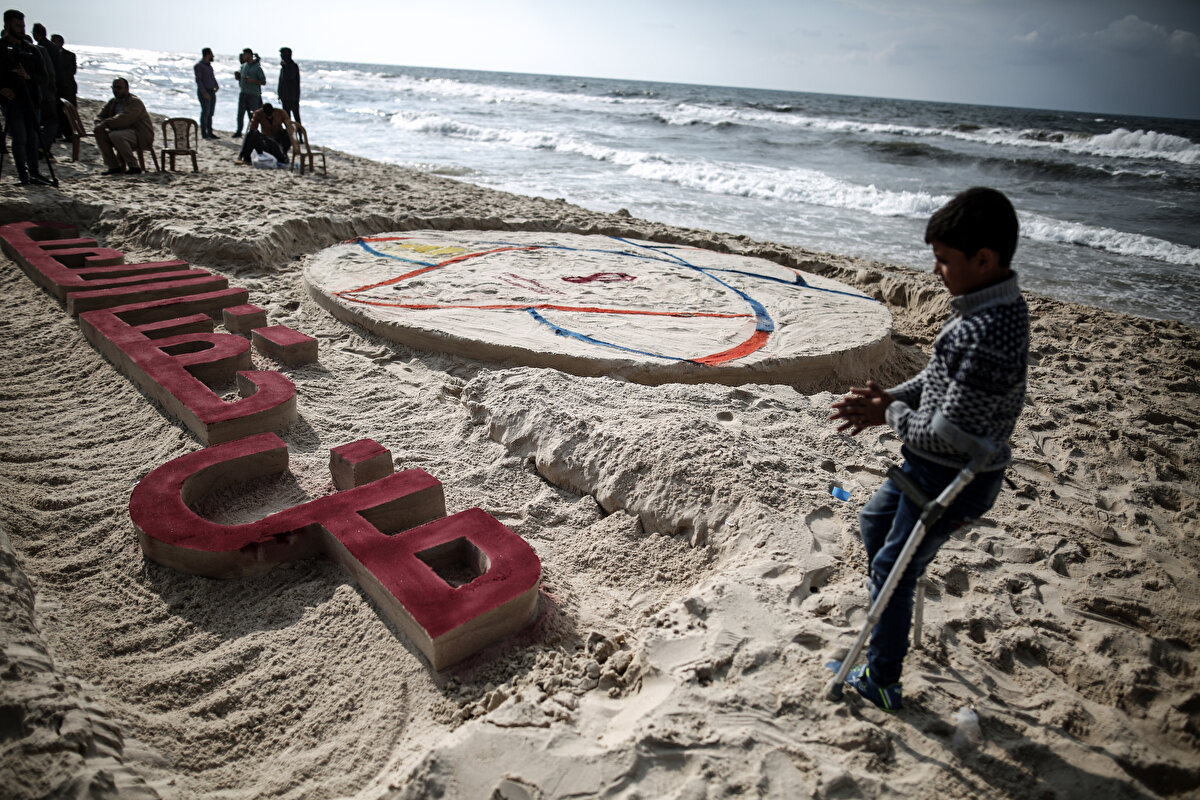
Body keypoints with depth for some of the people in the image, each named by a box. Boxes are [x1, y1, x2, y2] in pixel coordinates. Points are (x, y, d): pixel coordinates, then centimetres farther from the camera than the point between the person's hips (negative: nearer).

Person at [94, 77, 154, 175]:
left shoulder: (135, 102, -12)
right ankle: (114, 166, -6)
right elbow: (101, 115, 14)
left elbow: (124, 118, -28)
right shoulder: (113, 102, 14)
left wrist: (106, 123, -27)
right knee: (100, 134, -8)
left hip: (141, 136, -8)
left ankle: (134, 166, -24)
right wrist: (99, 125, -10)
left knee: (115, 136, -33)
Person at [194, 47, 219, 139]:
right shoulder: (198, 65, -10)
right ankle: (204, 134, -2)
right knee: (205, 112, -7)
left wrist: (216, 86, 4)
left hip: (212, 92, 8)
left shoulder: (209, 65, 15)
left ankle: (210, 133, 14)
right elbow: (198, 80, -15)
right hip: (204, 93, -8)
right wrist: (204, 93, -21)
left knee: (210, 112, 8)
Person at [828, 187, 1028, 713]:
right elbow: (939, 378, 11)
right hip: (931, 467, 10)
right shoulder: (988, 306, 1)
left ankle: (882, 685, 25)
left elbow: (950, 432, -29)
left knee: (892, 571, 6)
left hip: (953, 481, -10)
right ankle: (891, 608, 48)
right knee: (874, 520, 27)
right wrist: (887, 401, -2)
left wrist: (893, 416, -12)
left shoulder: (990, 335, -31)